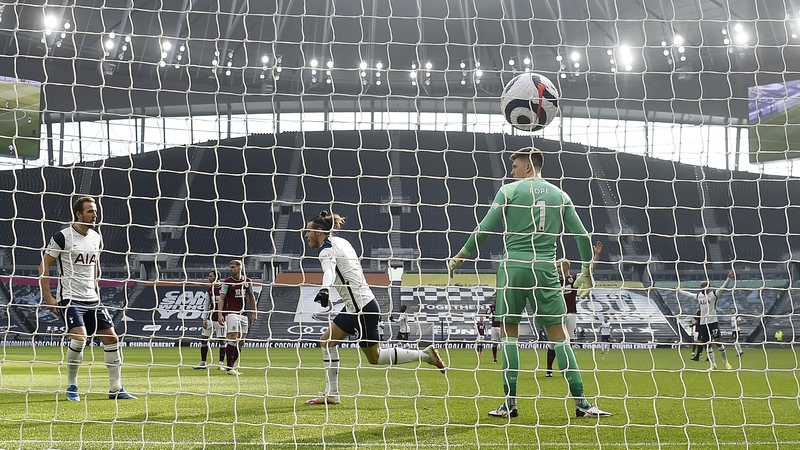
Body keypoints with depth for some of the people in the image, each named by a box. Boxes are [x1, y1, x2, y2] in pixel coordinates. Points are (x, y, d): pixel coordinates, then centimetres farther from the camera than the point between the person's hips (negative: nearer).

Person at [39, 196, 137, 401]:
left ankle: (116, 389, 13)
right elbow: (44, 266, -6)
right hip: (69, 298, -7)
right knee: (79, 336, -24)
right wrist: (48, 297, -10)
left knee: (111, 338, 2)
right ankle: (71, 387, -6)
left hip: (92, 299, 7)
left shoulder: (96, 237, 10)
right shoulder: (63, 237, -9)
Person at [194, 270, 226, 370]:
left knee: (222, 341, -2)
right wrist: (204, 319, 7)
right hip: (210, 318, 5)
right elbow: (206, 305, 14)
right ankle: (203, 362, 12)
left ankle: (221, 363, 6)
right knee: (204, 339, 3)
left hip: (221, 319, -5)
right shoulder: (209, 290, 11)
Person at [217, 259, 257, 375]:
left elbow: (251, 297, 20)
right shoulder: (227, 282, -1)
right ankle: (229, 367, -11)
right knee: (233, 340, -14)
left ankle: (231, 366, 13)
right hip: (231, 313, -5)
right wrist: (220, 314, -14)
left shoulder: (248, 281, 10)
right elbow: (222, 298, -4)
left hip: (244, 314, 5)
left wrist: (254, 313, 16)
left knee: (241, 342, 5)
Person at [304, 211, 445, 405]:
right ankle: (331, 394, 10)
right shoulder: (340, 241, 11)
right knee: (327, 340, 9)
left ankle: (425, 354, 7)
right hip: (354, 306, 10)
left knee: (374, 357, 2)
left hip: (362, 308, -10)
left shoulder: (327, 249, -16)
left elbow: (329, 271, -38)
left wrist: (324, 289, -57)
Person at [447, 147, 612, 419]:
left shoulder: (509, 191, 2)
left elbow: (485, 229, -1)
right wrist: (586, 272, 25)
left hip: (513, 266, -2)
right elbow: (582, 235, 13)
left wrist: (460, 257, 9)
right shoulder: (560, 195, 13)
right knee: (559, 335, 4)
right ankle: (581, 403, 0)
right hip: (546, 269, 2)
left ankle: (510, 403, 1)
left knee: (508, 332, 5)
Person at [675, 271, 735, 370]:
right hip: (703, 323, 6)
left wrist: (729, 279, -32)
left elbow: (723, 288, -17)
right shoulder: (699, 295, 13)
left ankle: (725, 362, 7)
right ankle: (713, 364, 10)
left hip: (713, 322, -6)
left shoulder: (714, 294, -4)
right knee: (707, 344, 4)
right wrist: (679, 290, 40)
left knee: (718, 341, -9)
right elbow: (688, 294, 30)